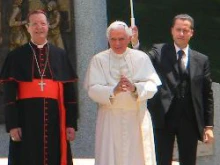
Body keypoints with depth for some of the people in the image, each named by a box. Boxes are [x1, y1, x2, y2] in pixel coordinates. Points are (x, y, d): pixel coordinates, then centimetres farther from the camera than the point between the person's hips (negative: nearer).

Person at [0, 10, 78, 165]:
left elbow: (69, 91, 8)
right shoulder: (16, 56, 5)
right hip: (26, 119, -2)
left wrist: (71, 123, 1)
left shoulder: (60, 55, 11)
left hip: (54, 119, 2)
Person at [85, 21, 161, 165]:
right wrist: (113, 90, -26)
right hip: (110, 120, -1)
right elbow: (93, 89, -7)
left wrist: (135, 88, -25)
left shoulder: (141, 57, 5)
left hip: (137, 118, 1)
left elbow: (152, 86, -4)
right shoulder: (98, 60, 4)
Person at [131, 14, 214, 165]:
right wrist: (136, 44, -31)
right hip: (163, 118, -2)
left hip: (190, 121, 2)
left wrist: (208, 126, 4)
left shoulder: (202, 60, 10)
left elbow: (207, 94, 9)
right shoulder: (159, 52, 5)